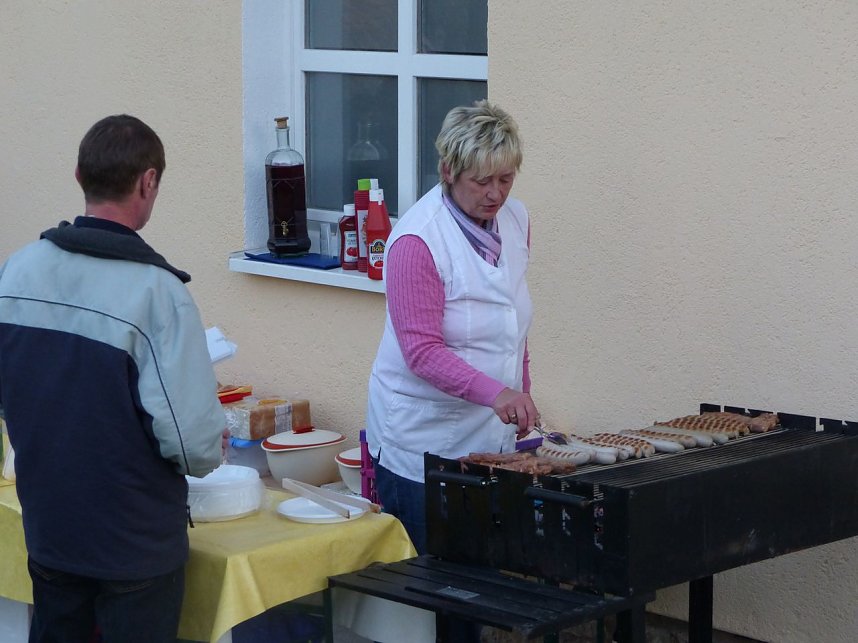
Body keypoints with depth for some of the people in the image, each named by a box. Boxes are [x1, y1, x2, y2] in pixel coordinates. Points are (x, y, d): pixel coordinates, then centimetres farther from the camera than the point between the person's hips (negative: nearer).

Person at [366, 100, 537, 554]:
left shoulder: (515, 219, 5)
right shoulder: (417, 239, -18)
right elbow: (422, 350, -21)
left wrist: (519, 398, 17)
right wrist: (494, 393, -33)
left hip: (491, 433, 6)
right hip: (422, 436, -6)